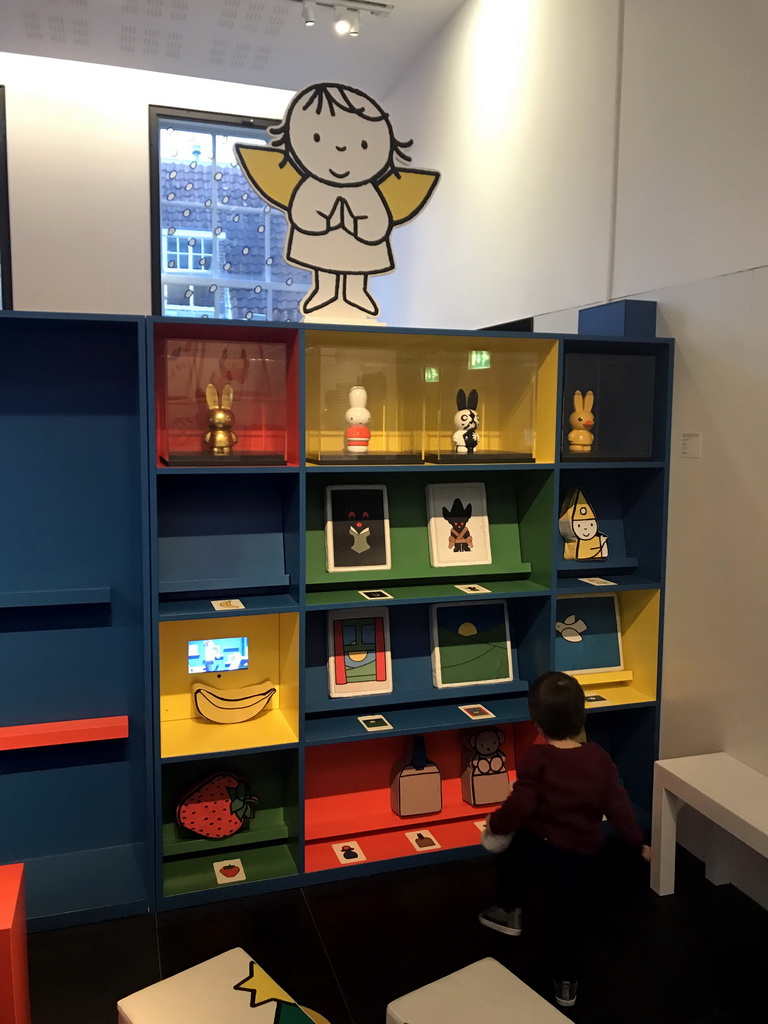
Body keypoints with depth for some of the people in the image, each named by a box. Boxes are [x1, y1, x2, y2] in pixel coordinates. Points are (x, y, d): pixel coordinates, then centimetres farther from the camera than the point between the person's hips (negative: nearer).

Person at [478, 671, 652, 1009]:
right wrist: (638, 844, 13)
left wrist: (495, 824, 0)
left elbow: (519, 805, -19)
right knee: (565, 917, 21)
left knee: (508, 852, 31)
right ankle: (565, 984, 30)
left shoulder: (537, 757, -18)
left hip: (536, 847, -3)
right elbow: (618, 805, -1)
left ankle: (509, 912, 38)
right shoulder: (599, 758, -6)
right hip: (577, 857, 3)